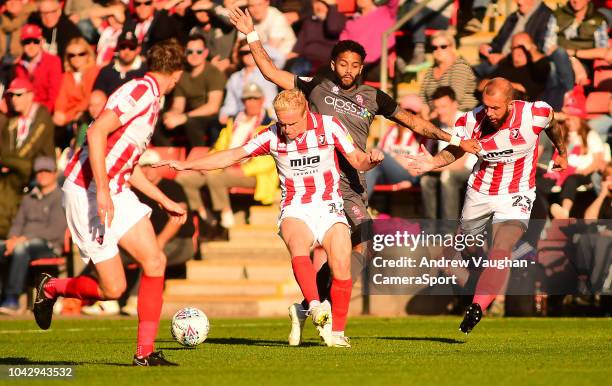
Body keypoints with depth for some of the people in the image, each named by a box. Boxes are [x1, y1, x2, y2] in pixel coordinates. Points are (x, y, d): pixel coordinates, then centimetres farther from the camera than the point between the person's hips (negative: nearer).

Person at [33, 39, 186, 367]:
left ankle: (145, 352, 1)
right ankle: (51, 288, 22)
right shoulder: (141, 91, -15)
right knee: (112, 288, -6)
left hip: (115, 192, 9)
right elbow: (97, 132, -26)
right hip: (88, 191, -9)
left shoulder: (150, 97, 16)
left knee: (155, 261, -3)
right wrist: (102, 192, -30)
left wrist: (166, 202, 29)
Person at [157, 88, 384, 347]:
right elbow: (233, 156, 4)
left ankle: (337, 332, -6)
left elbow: (357, 160, 5)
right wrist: (185, 165, 1)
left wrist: (371, 159, -19)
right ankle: (315, 306, -49)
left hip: (329, 207, 0)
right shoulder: (272, 136, -1)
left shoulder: (329, 126, -3)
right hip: (295, 211, 0)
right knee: (298, 249, -33)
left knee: (341, 265, -18)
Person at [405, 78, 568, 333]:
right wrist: (433, 163, -20)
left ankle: (477, 309, -23)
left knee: (501, 252, -22)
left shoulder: (534, 114, -21)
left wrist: (562, 153, 23)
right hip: (479, 194, 3)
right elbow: (455, 150, 0)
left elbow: (551, 126, 4)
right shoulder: (472, 122, -18)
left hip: (516, 195, -3)